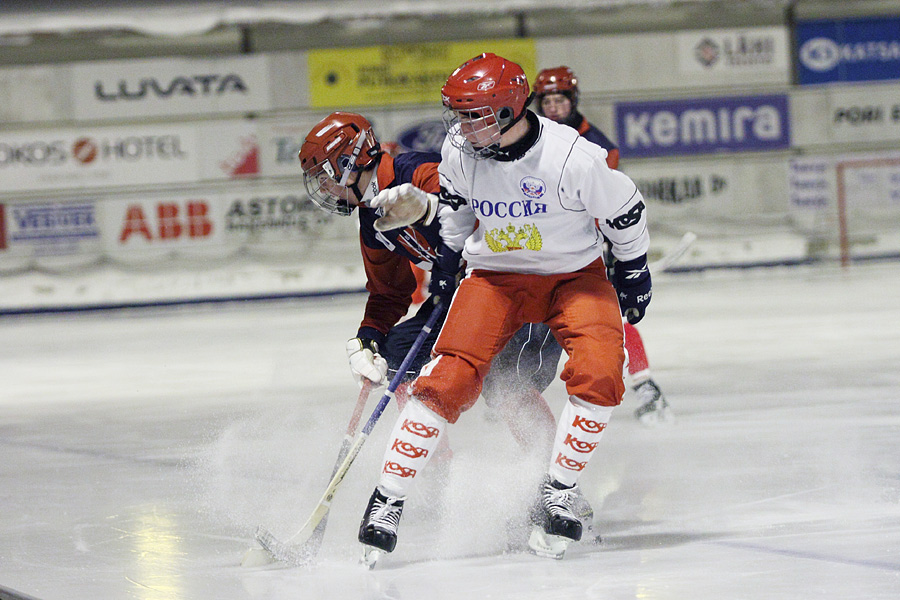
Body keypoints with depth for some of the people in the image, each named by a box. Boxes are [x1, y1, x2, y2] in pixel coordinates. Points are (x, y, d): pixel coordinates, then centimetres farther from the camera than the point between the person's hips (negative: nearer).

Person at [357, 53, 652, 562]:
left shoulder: (574, 158, -26)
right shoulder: (460, 151, -14)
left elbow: (627, 213, -9)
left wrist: (634, 273, 3)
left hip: (575, 276, -2)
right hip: (494, 277, 2)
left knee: (598, 373, -25)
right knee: (449, 380, -15)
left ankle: (558, 493, -9)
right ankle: (388, 501, -6)